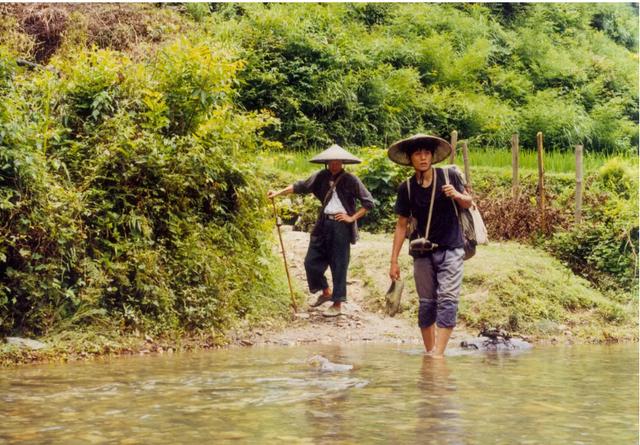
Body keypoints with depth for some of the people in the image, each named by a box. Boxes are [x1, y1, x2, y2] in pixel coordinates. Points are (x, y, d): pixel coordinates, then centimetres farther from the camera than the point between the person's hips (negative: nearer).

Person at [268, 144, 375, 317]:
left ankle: (337, 304, 11)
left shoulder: (350, 180, -5)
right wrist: (278, 193, -2)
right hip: (323, 224, 5)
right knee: (312, 261, 8)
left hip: (341, 225, -5)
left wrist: (352, 217, -8)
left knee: (338, 265, 1)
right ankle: (326, 292, 31)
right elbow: (300, 186, 6)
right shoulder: (322, 176, 6)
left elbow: (368, 202, -4)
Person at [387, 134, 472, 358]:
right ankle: (429, 353, 17)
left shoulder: (449, 177, -6)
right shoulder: (406, 188, -3)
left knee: (447, 299, -13)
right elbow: (402, 225, 4)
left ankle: (438, 354, -18)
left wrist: (457, 195, -16)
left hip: (450, 249, -2)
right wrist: (394, 261, 2)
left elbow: (468, 204, 8)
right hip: (422, 252, 2)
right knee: (427, 303, 7)